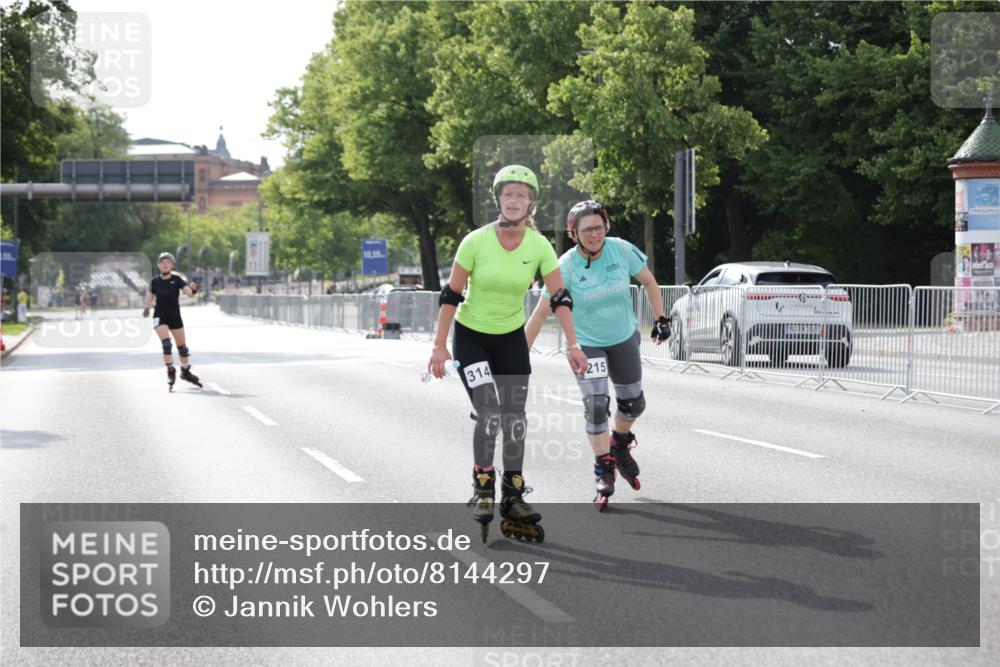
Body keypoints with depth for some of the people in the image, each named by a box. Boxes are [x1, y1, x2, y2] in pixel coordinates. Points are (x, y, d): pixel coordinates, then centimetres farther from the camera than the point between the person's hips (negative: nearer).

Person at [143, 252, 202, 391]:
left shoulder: (177, 279, -9)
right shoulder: (155, 281, -5)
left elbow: (188, 291, -22)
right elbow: (150, 295, 12)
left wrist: (193, 289, -42)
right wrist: (146, 308, 13)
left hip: (175, 317, 1)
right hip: (160, 317, -1)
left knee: (182, 346, 10)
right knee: (166, 343, -20)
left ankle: (185, 371, 31)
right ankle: (171, 372, -11)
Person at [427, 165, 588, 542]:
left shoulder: (539, 246, -11)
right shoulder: (476, 241, -18)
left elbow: (560, 297, -10)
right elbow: (451, 295, -12)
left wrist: (573, 345, -18)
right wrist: (439, 346, -14)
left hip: (511, 340, 3)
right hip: (470, 337, -3)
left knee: (515, 419, 0)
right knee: (488, 414, -17)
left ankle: (513, 498, 12)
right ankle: (482, 490, 1)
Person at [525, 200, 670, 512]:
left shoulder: (622, 250, -15)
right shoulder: (566, 266, -21)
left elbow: (648, 281, 2)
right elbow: (541, 312, -16)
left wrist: (661, 319, -1)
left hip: (624, 338, 3)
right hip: (586, 343, -3)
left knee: (633, 403, 11)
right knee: (596, 405, -16)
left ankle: (620, 447, 42)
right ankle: (604, 471, 0)